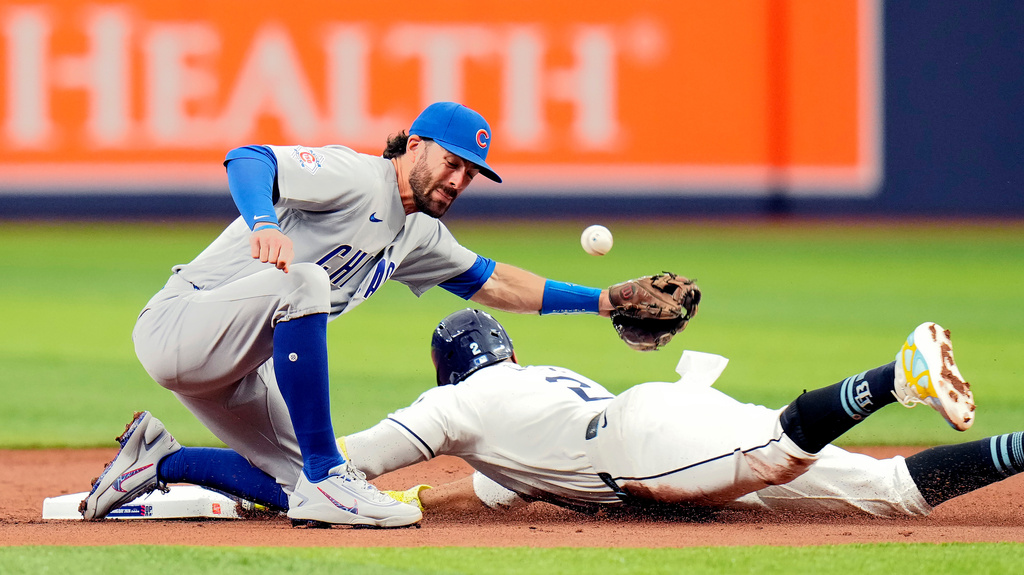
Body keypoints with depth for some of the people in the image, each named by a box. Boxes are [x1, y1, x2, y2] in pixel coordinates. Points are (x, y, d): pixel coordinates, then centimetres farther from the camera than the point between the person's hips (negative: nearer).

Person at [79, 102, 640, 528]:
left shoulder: (418, 235, 15)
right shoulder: (357, 177, -15)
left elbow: (488, 280, 26)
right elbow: (247, 159, -29)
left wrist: (602, 301, 20)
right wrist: (263, 223, -51)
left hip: (236, 368, 10)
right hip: (178, 323, -10)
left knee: (297, 485, 5)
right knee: (300, 279, -36)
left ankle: (157, 461, 21)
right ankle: (325, 479, -33)